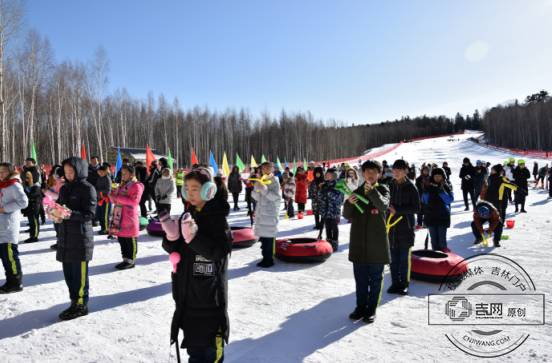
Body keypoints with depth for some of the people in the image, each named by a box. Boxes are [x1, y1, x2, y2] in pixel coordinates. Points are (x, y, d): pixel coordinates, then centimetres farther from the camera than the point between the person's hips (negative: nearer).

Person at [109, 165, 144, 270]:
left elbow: (134, 201, -18)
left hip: (129, 217, -8)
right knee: (121, 239, 11)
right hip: (119, 216, 8)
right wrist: (112, 196, 2)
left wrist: (118, 197, -19)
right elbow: (115, 200, 25)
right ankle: (126, 259, 21)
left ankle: (131, 261, 9)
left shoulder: (136, 186, -6)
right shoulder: (122, 185, 19)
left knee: (130, 240, 0)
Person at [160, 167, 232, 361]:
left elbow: (220, 251, -23)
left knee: (210, 345, 3)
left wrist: (193, 236, -31)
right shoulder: (188, 214, 7)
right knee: (193, 342, 21)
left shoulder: (217, 218, -13)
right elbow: (175, 248, 10)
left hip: (209, 293, -7)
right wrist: (171, 235, -11)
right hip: (187, 293, 7)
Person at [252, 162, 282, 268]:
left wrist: (265, 189, -23)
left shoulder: (274, 181, -3)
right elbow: (255, 196, 9)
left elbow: (276, 197, -14)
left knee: (269, 237, -5)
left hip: (270, 213, -5)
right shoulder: (260, 180, 12)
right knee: (262, 236, 8)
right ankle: (265, 258, 19)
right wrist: (257, 188, -10)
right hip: (260, 212, 5)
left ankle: (269, 259, 4)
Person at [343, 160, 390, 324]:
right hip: (358, 242, 3)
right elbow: (347, 216, 4)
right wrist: (349, 203, -16)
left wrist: (372, 190, -35)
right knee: (360, 278, 12)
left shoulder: (382, 189, 0)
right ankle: (361, 307, 26)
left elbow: (383, 206, -22)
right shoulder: (357, 191, 7)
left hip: (377, 242, -3)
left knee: (375, 278, 8)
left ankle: (371, 309, 19)